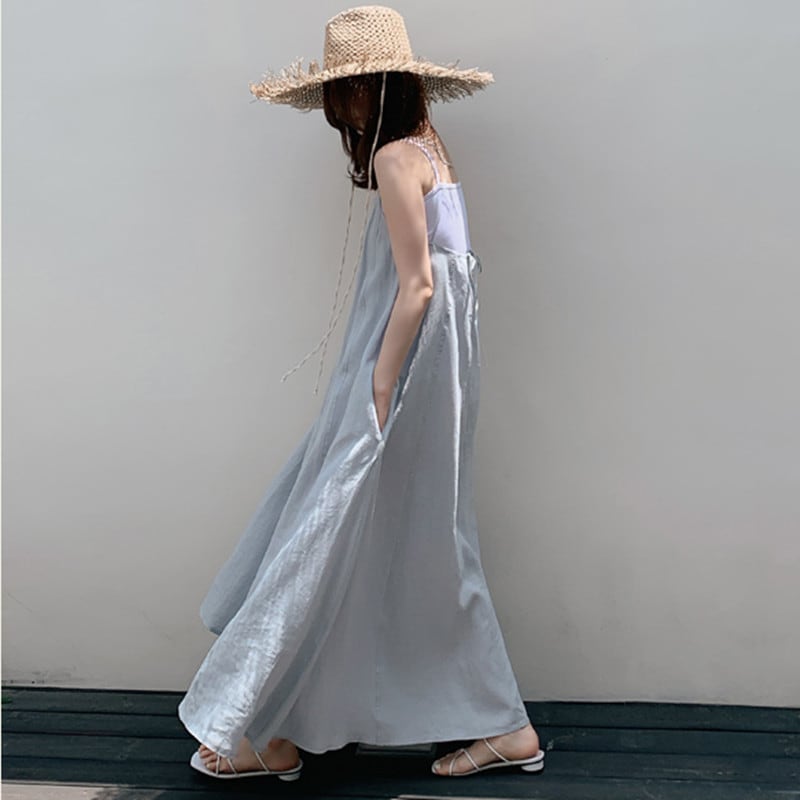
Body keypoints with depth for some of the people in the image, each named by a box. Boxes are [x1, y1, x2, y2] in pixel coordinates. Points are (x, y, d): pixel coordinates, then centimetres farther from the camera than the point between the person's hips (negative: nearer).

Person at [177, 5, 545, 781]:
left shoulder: (397, 157, -13)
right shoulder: (429, 148, 15)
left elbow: (417, 288, -18)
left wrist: (376, 401, -18)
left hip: (402, 374, -10)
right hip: (430, 374, 10)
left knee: (333, 540, -1)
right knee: (428, 550, 15)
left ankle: (267, 733, 12)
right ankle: (502, 727, 23)